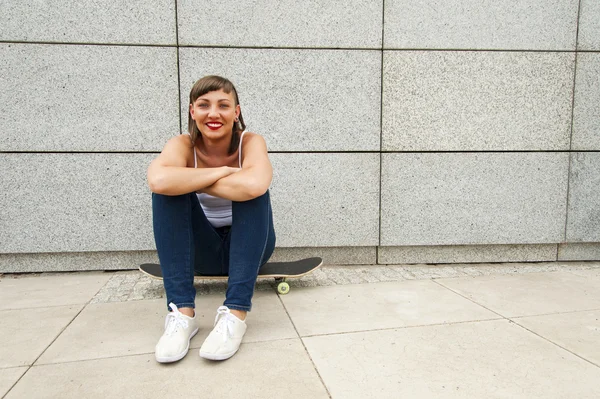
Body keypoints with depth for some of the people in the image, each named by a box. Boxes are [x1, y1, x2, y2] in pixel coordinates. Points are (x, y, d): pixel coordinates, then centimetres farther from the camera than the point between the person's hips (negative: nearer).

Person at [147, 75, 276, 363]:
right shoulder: (183, 145, -12)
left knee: (251, 190, -30)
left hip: (249, 246, -1)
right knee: (168, 189, -24)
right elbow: (158, 180, -38)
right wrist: (223, 172, -30)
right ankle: (182, 311, -27)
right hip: (201, 250, 1)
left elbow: (254, 186, -41)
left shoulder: (251, 142, -15)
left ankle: (236, 312, -32)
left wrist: (193, 182, -28)